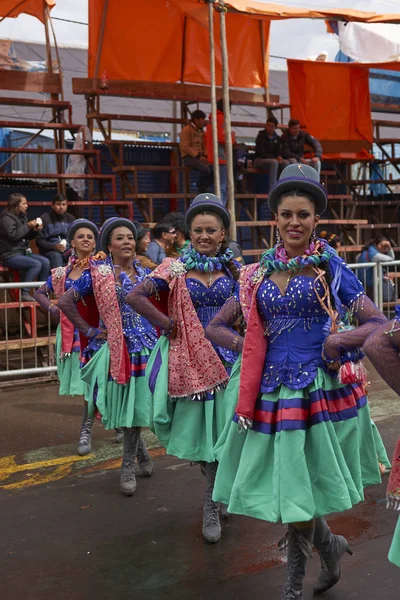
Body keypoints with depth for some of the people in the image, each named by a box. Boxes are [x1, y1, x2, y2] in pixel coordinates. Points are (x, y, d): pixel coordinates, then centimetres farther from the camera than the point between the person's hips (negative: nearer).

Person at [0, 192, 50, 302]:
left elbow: (27, 236, 20)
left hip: (23, 252, 8)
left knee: (45, 261, -9)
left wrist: (35, 230, 0)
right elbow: (13, 235, -24)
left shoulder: (22, 216, 14)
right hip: (10, 255, -8)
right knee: (36, 264, -26)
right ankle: (24, 293, -21)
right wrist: (28, 226, -18)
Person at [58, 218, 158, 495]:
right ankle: (140, 450, 28)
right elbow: (66, 301, -7)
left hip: (142, 344, 3)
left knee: (136, 402, 5)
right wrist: (88, 330, -7)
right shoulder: (98, 274, -6)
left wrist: (159, 329, 4)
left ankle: (128, 466, 20)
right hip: (113, 347, -3)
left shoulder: (144, 272, 6)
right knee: (121, 403, 4)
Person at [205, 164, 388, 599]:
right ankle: (329, 545, 38)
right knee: (284, 482, 9)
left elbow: (379, 323, -1)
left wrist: (339, 341, -14)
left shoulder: (331, 268, -2)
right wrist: (246, 345, -4)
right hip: (271, 386, 4)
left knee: (298, 485, 3)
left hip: (320, 386, -3)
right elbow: (215, 327, 12)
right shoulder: (259, 273, 7)